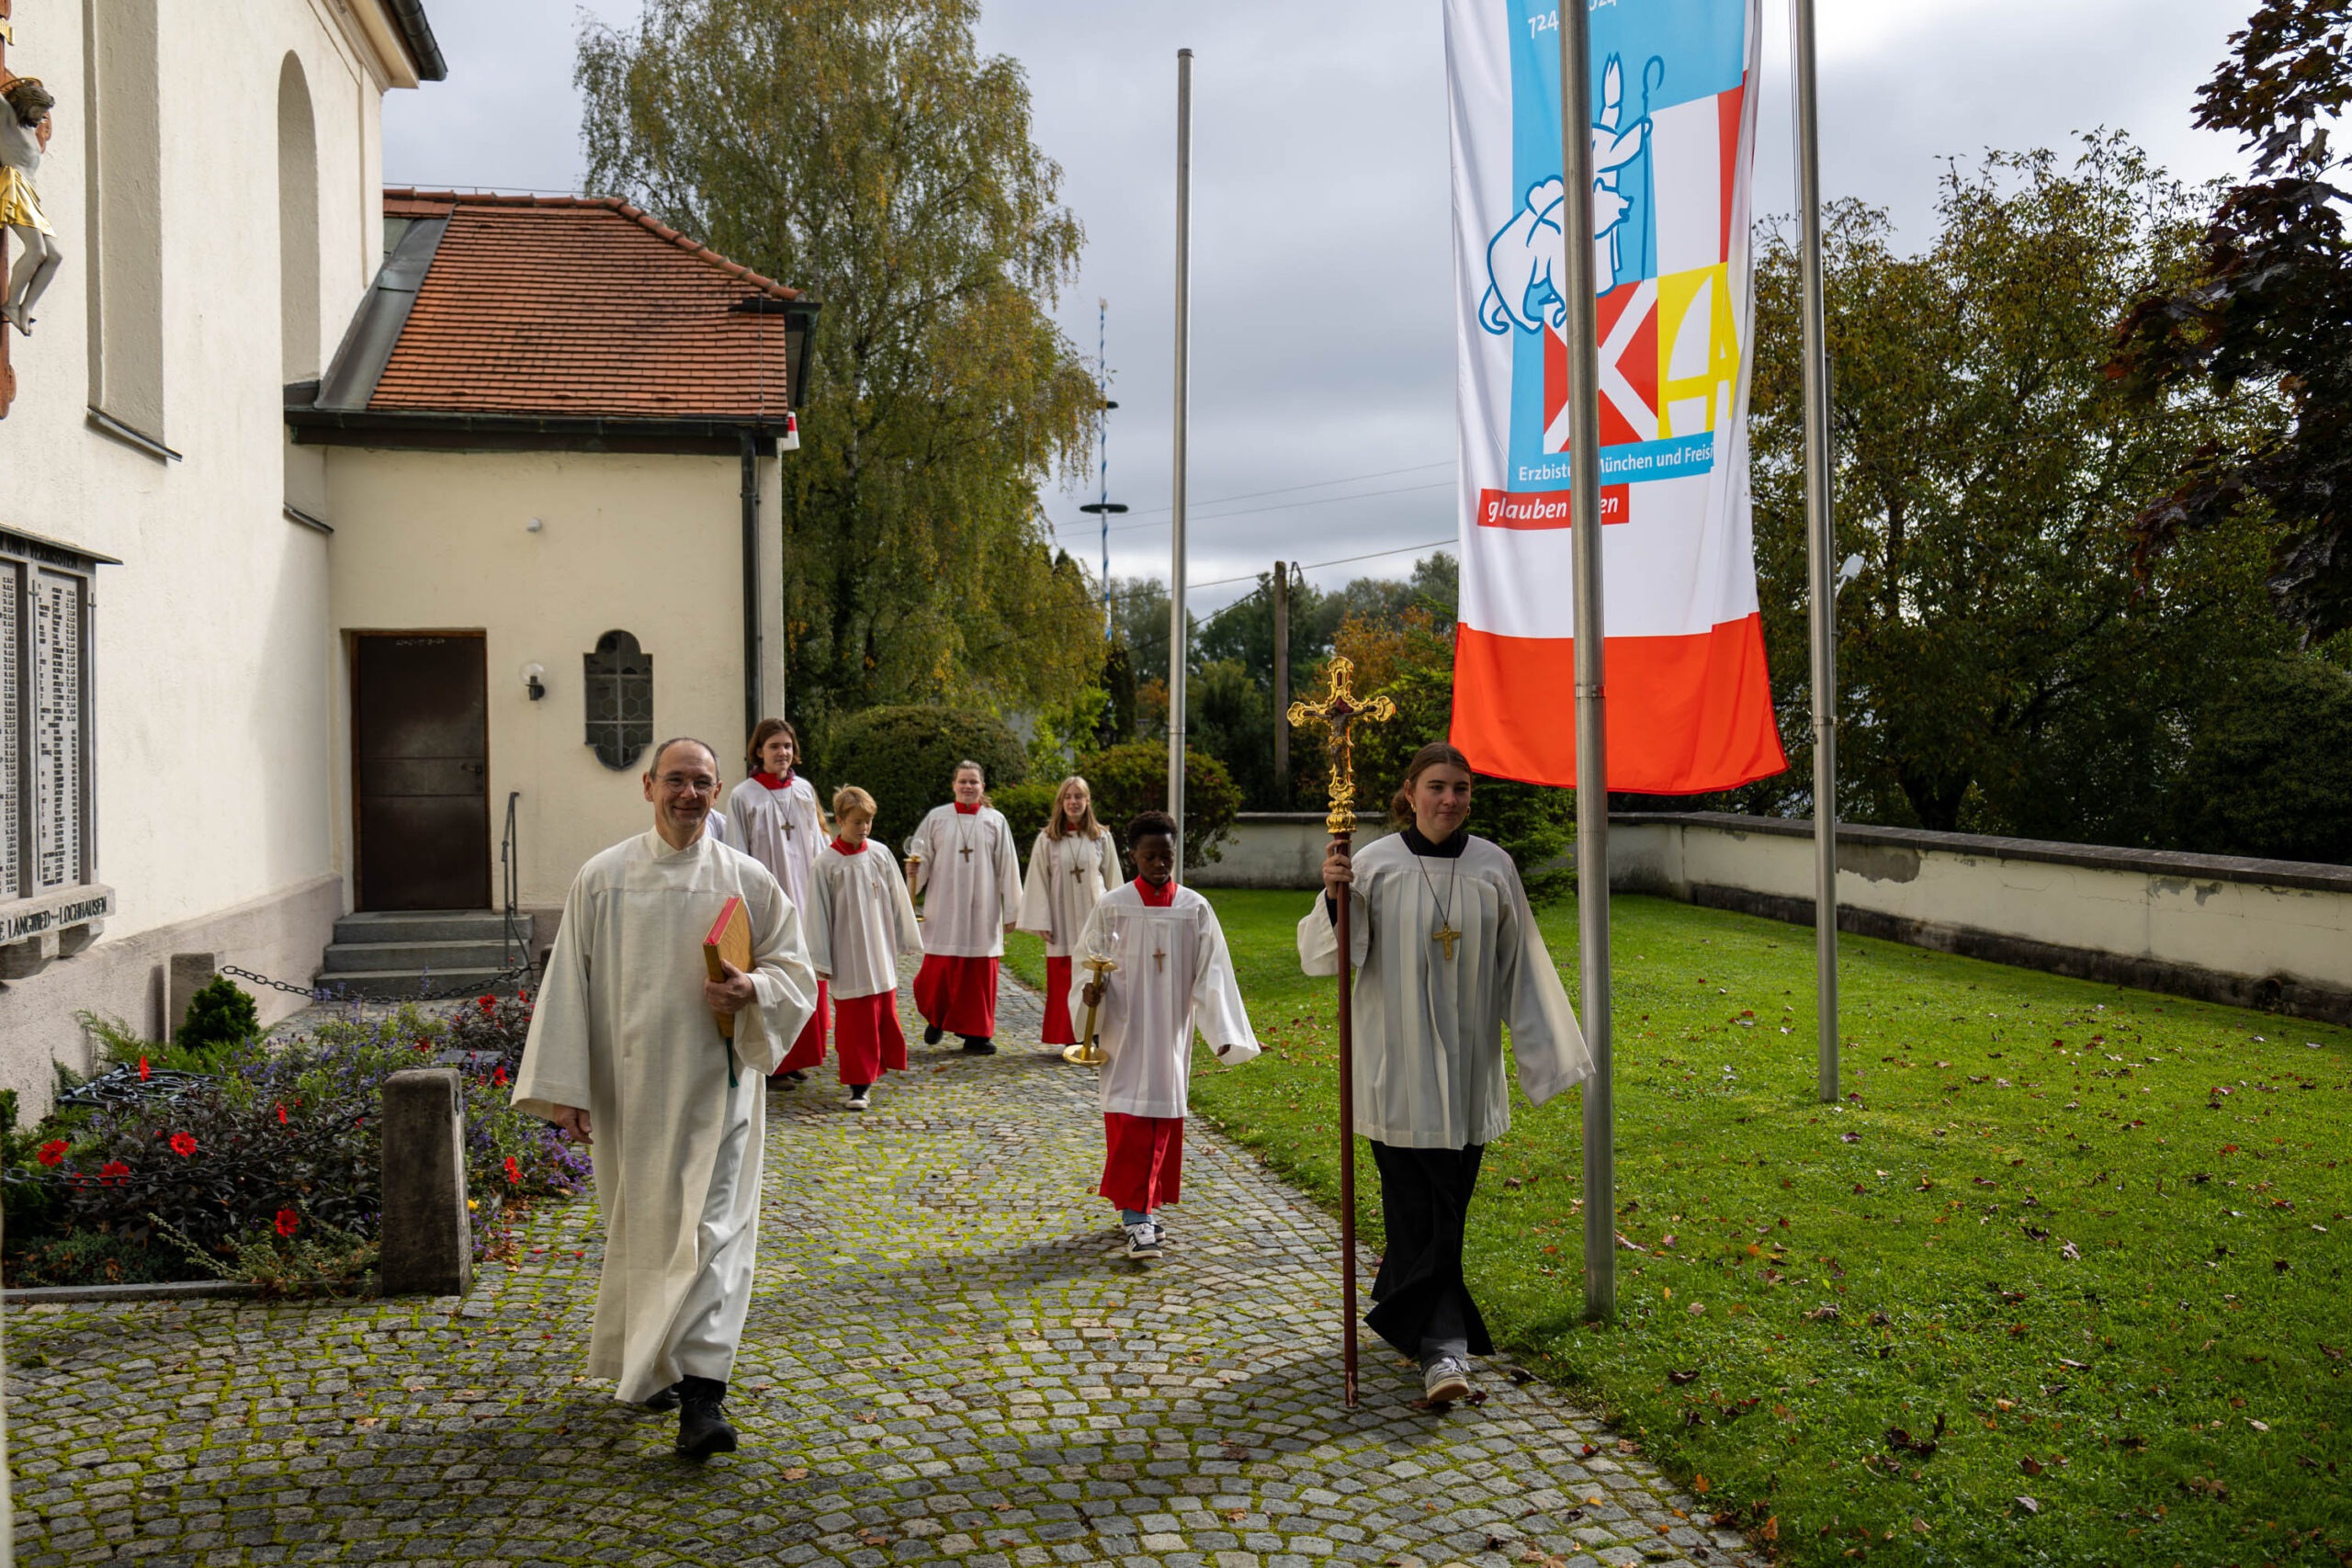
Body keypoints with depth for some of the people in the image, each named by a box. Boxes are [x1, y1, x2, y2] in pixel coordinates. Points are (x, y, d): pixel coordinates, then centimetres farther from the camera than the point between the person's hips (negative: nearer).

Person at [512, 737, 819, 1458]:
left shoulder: (748, 880, 1)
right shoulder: (603, 878, 1)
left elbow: (796, 970, 6)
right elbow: (568, 986, 1)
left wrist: (752, 990, -17)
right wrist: (565, 1088, -4)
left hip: (716, 1082, -1)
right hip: (629, 1086, 1)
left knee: (713, 1230, -8)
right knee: (640, 1227, 12)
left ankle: (701, 1392, -10)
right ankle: (649, 1366, 32)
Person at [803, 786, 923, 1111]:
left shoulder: (880, 854, 1)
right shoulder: (827, 863, -9)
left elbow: (898, 901, 10)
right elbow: (818, 914, -6)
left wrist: (906, 939, 13)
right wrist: (821, 962, -6)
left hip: (881, 953, 4)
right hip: (849, 960, -4)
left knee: (884, 1014, 12)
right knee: (854, 1022, -2)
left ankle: (873, 1069, 30)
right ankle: (860, 1084, 4)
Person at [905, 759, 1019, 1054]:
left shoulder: (995, 820, 5)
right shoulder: (937, 817, 4)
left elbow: (1007, 867, 5)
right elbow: (922, 857, 5)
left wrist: (1010, 911, 3)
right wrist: (915, 865, -20)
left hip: (982, 908, 1)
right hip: (944, 906, 0)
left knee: (980, 971, 1)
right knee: (940, 968, -2)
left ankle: (976, 1034, 12)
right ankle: (936, 1017, 25)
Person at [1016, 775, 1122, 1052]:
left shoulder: (1101, 838, 4)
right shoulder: (1047, 840, 1)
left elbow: (1112, 880, 9)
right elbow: (1038, 882, 1)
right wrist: (1041, 923, -4)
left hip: (1095, 920, 1)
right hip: (1062, 924, -1)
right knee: (1063, 982, 2)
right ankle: (1069, 1038, 10)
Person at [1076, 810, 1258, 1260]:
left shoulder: (1195, 909, 1)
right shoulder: (1113, 906, -3)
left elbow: (1212, 972, 1)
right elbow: (1088, 959, 4)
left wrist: (1223, 1031, -5)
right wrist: (1091, 989, -18)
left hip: (1171, 1033, 2)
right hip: (1125, 1032, -2)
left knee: (1165, 1119, 8)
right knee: (1129, 1119, -8)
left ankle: (1145, 1206, 23)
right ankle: (1137, 1217, -7)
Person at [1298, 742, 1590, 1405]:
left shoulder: (1493, 867, 2)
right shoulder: (1375, 865, -6)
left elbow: (1520, 966, 7)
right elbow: (1323, 955, -9)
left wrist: (1547, 1048, 6)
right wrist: (1334, 896, -27)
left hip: (1468, 1062, 3)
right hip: (1397, 1061, -3)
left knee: (1446, 1202, 11)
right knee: (1420, 1207, -3)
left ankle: (1400, 1308, 32)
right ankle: (1441, 1345, 2)